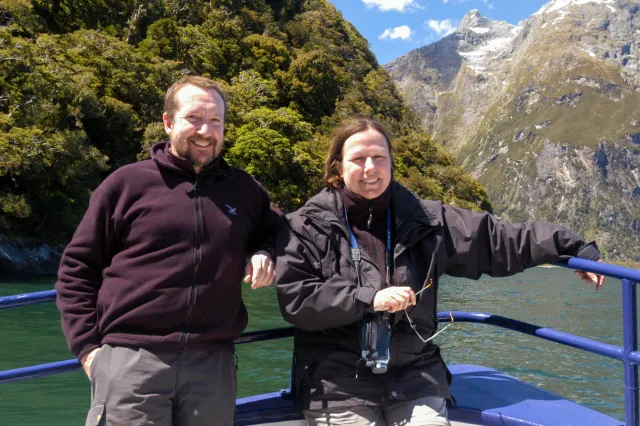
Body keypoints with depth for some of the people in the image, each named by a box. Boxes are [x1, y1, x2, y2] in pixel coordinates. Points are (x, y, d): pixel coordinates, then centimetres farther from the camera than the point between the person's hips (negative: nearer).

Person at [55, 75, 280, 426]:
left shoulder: (244, 190, 12)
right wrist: (86, 345, -3)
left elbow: (276, 234, 29)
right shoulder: (128, 183, 3)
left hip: (213, 364, 3)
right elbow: (76, 268, 5)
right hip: (131, 360, -3)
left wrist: (264, 254, 5)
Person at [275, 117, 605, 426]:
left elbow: (497, 239, 6)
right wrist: (368, 298, -18)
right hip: (339, 388, -2)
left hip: (414, 378, 3)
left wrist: (571, 249, 3)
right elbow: (294, 299, -9)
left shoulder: (423, 221, 6)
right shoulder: (307, 226, -2)